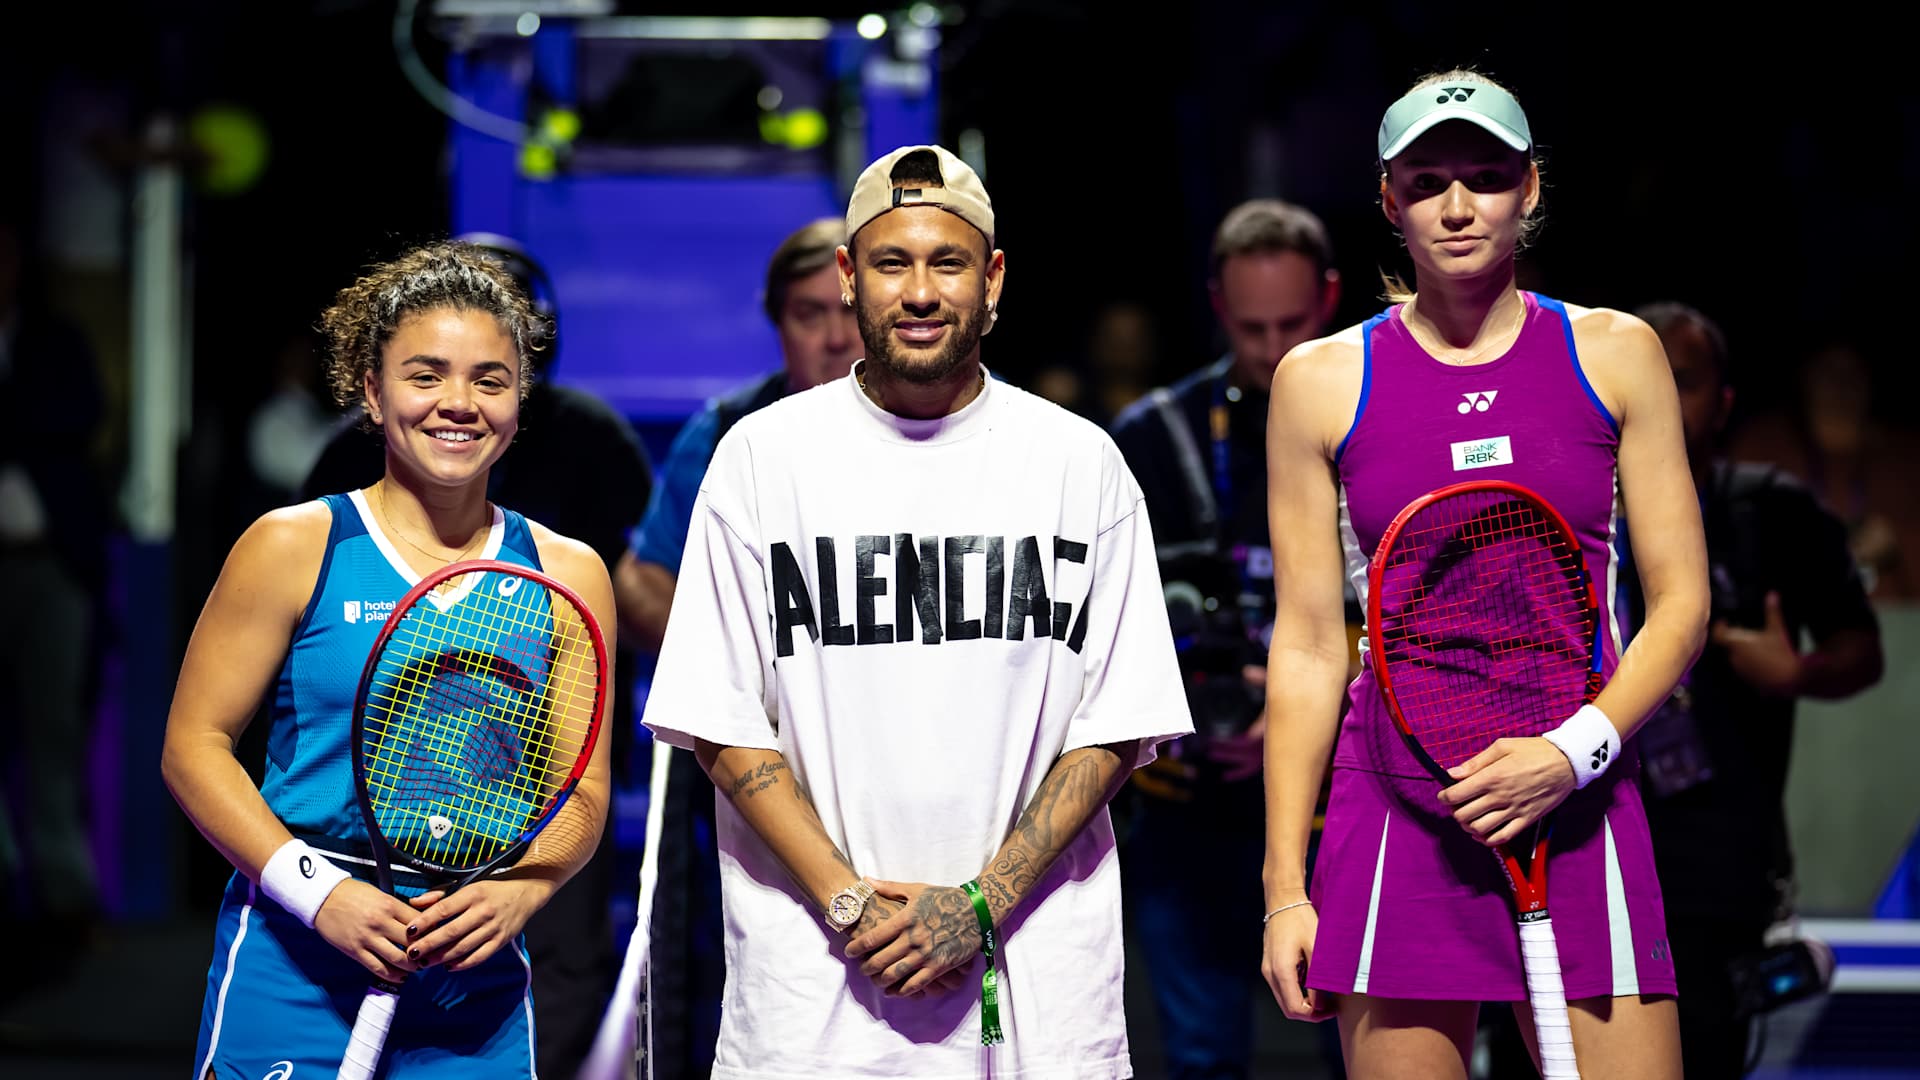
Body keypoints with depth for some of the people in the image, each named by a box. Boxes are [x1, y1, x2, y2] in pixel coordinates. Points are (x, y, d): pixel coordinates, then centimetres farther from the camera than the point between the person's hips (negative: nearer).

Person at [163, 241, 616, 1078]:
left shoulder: (567, 576, 7)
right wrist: (320, 892, -14)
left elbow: (583, 791, 8)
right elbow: (194, 744, -3)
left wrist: (517, 893, -11)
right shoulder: (294, 548, -1)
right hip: (292, 975, -2)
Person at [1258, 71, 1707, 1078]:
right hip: (1395, 817, 0)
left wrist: (1575, 750, -11)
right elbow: (1307, 644, 6)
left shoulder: (1615, 354, 7)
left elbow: (1680, 602, 6)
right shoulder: (1320, 380, 6)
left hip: (1579, 806, 0)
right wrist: (1285, 885, 1)